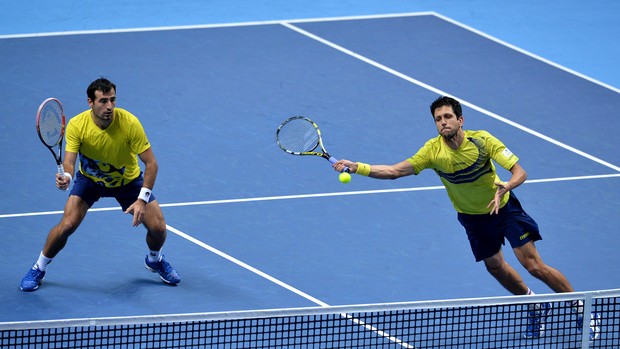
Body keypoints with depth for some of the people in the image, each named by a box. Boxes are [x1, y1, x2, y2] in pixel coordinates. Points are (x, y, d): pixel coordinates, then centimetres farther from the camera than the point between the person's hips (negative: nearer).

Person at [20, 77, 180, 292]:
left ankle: (155, 260, 27)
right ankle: (38, 269, 8)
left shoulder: (130, 123, -31)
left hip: (128, 179, 0)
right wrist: (66, 177, -55)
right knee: (67, 225, -18)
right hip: (90, 178, 0)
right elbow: (69, 162, -31)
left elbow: (151, 163, -25)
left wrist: (142, 199, -33)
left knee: (158, 228, -10)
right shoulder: (77, 125, -28)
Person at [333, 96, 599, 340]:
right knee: (495, 267, 14)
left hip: (504, 207, -4)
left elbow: (520, 172, -28)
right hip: (472, 217, 4)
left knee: (533, 266, -9)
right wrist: (357, 167, -32)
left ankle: (582, 308, 6)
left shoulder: (482, 140, -26)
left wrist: (504, 187, -49)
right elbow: (395, 171, -20)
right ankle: (535, 306, 41)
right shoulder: (433, 151, -20)